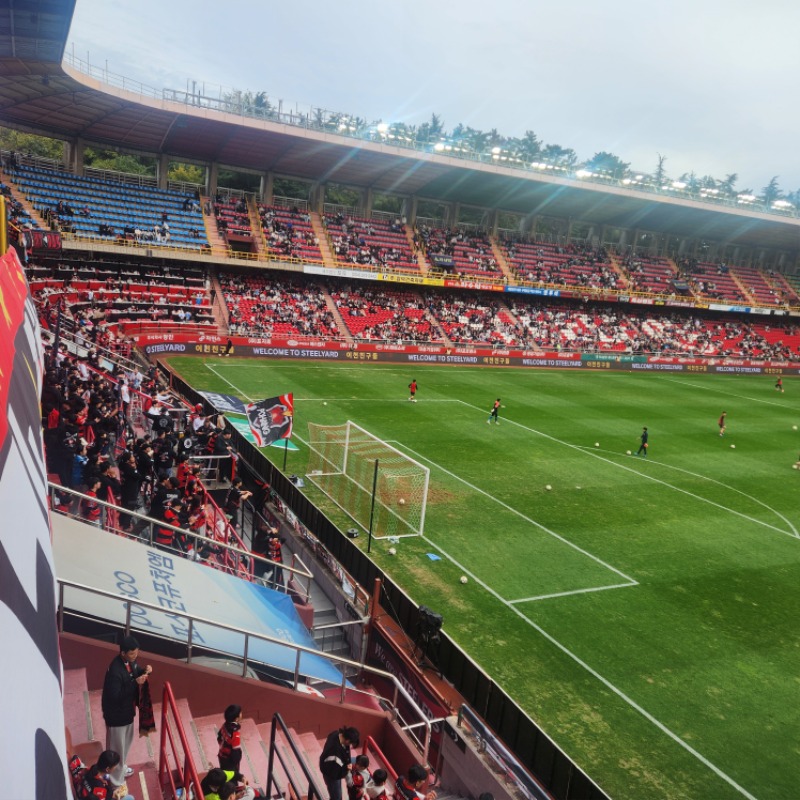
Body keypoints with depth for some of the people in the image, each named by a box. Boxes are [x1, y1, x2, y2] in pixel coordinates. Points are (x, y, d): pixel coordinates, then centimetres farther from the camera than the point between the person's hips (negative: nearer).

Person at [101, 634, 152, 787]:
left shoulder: (130, 661, -8)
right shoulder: (115, 670, -33)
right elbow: (115, 696, -31)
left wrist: (144, 671, -11)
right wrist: (135, 683, -33)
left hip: (127, 710, 8)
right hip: (116, 714, -8)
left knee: (126, 741, 28)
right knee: (116, 747, 11)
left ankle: (121, 768, 50)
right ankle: (115, 780, 29)